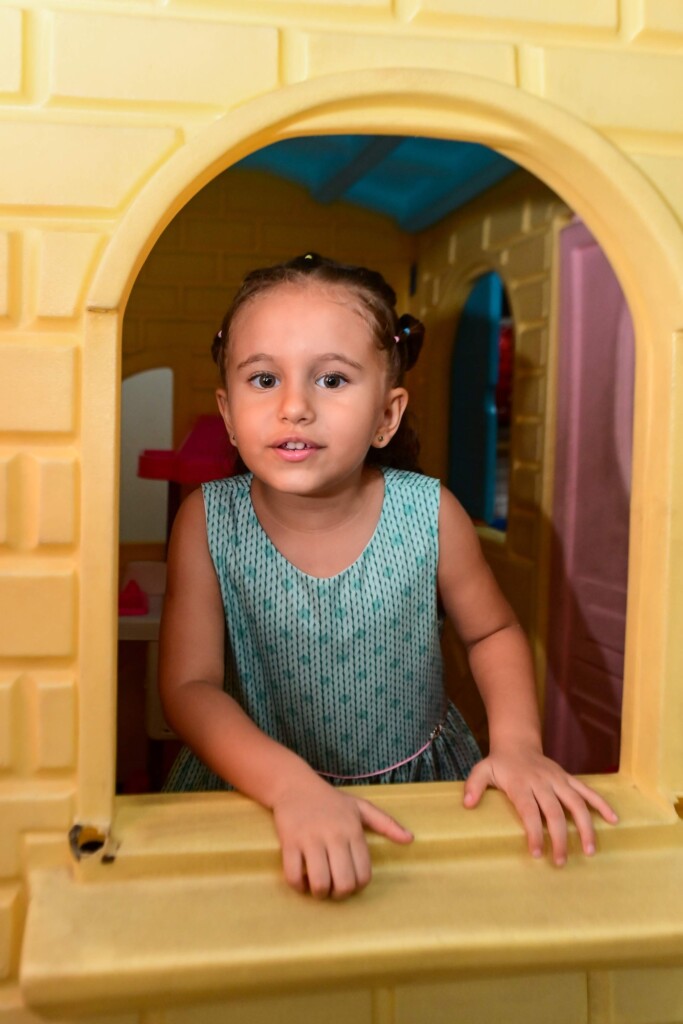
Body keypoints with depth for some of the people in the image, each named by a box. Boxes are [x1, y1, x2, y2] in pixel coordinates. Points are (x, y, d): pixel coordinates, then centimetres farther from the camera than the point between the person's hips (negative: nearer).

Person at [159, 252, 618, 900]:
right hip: (260, 794, -2)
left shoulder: (431, 515, -13)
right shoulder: (206, 522, -14)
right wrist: (293, 785, -30)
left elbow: (492, 632, 3)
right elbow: (190, 686, -16)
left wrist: (517, 740, -13)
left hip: (420, 785, 2)